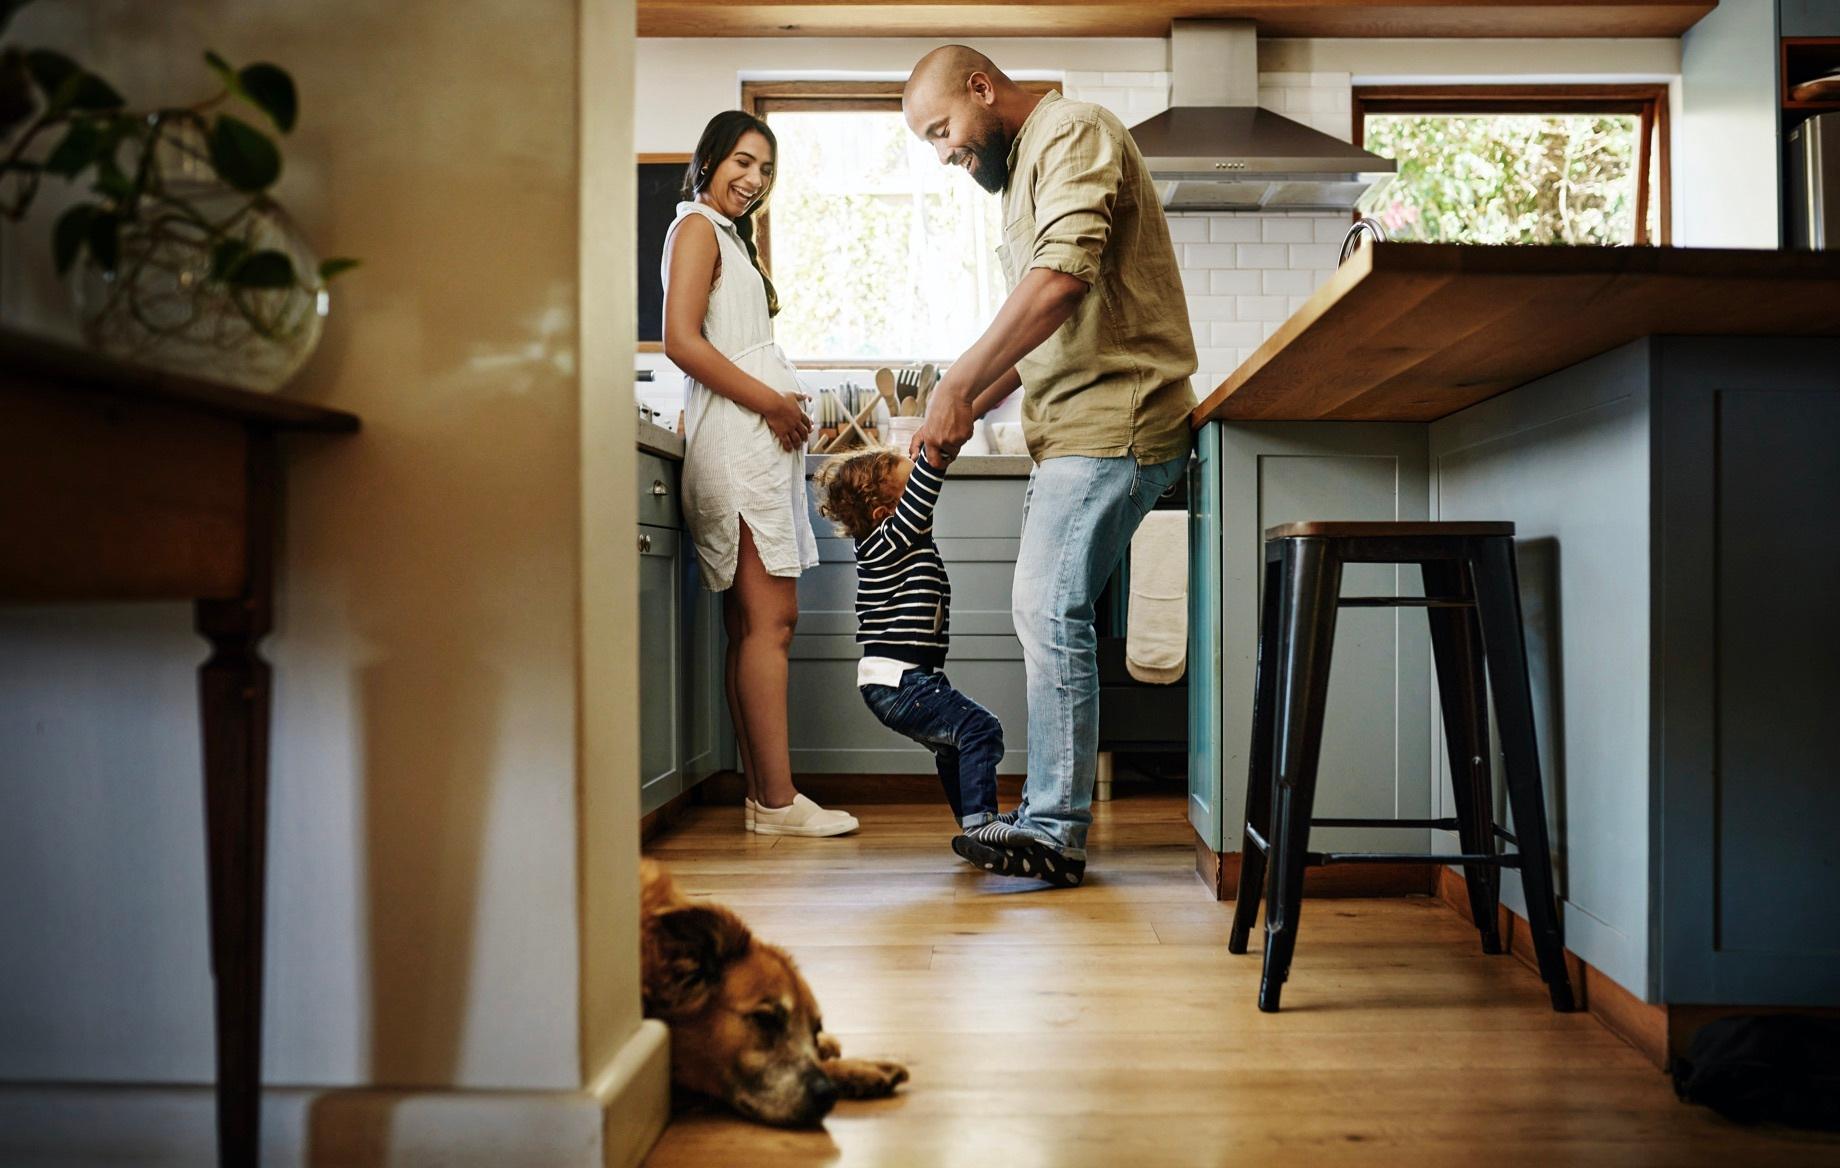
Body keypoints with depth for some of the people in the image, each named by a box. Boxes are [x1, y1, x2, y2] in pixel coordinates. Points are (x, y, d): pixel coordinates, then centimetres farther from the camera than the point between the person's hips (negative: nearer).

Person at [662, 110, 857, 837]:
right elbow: (682, 342, -13)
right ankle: (777, 800, -12)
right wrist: (772, 402, -12)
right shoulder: (696, 226, -1)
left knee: (753, 624, 5)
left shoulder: (729, 235, 28)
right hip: (736, 435, -10)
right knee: (769, 619, -13)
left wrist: (784, 406, 8)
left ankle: (763, 795, 8)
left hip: (760, 437, 10)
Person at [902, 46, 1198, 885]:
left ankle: (1054, 833, -8)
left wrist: (959, 384, -21)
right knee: (1044, 613, 9)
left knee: (1050, 611, -13)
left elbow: (1064, 277, -23)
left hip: (1113, 417, -10)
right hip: (1072, 428, 10)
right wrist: (974, 406, 13)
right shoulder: (1022, 169, 25)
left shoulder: (1071, 133, -6)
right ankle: (1050, 812, 16)